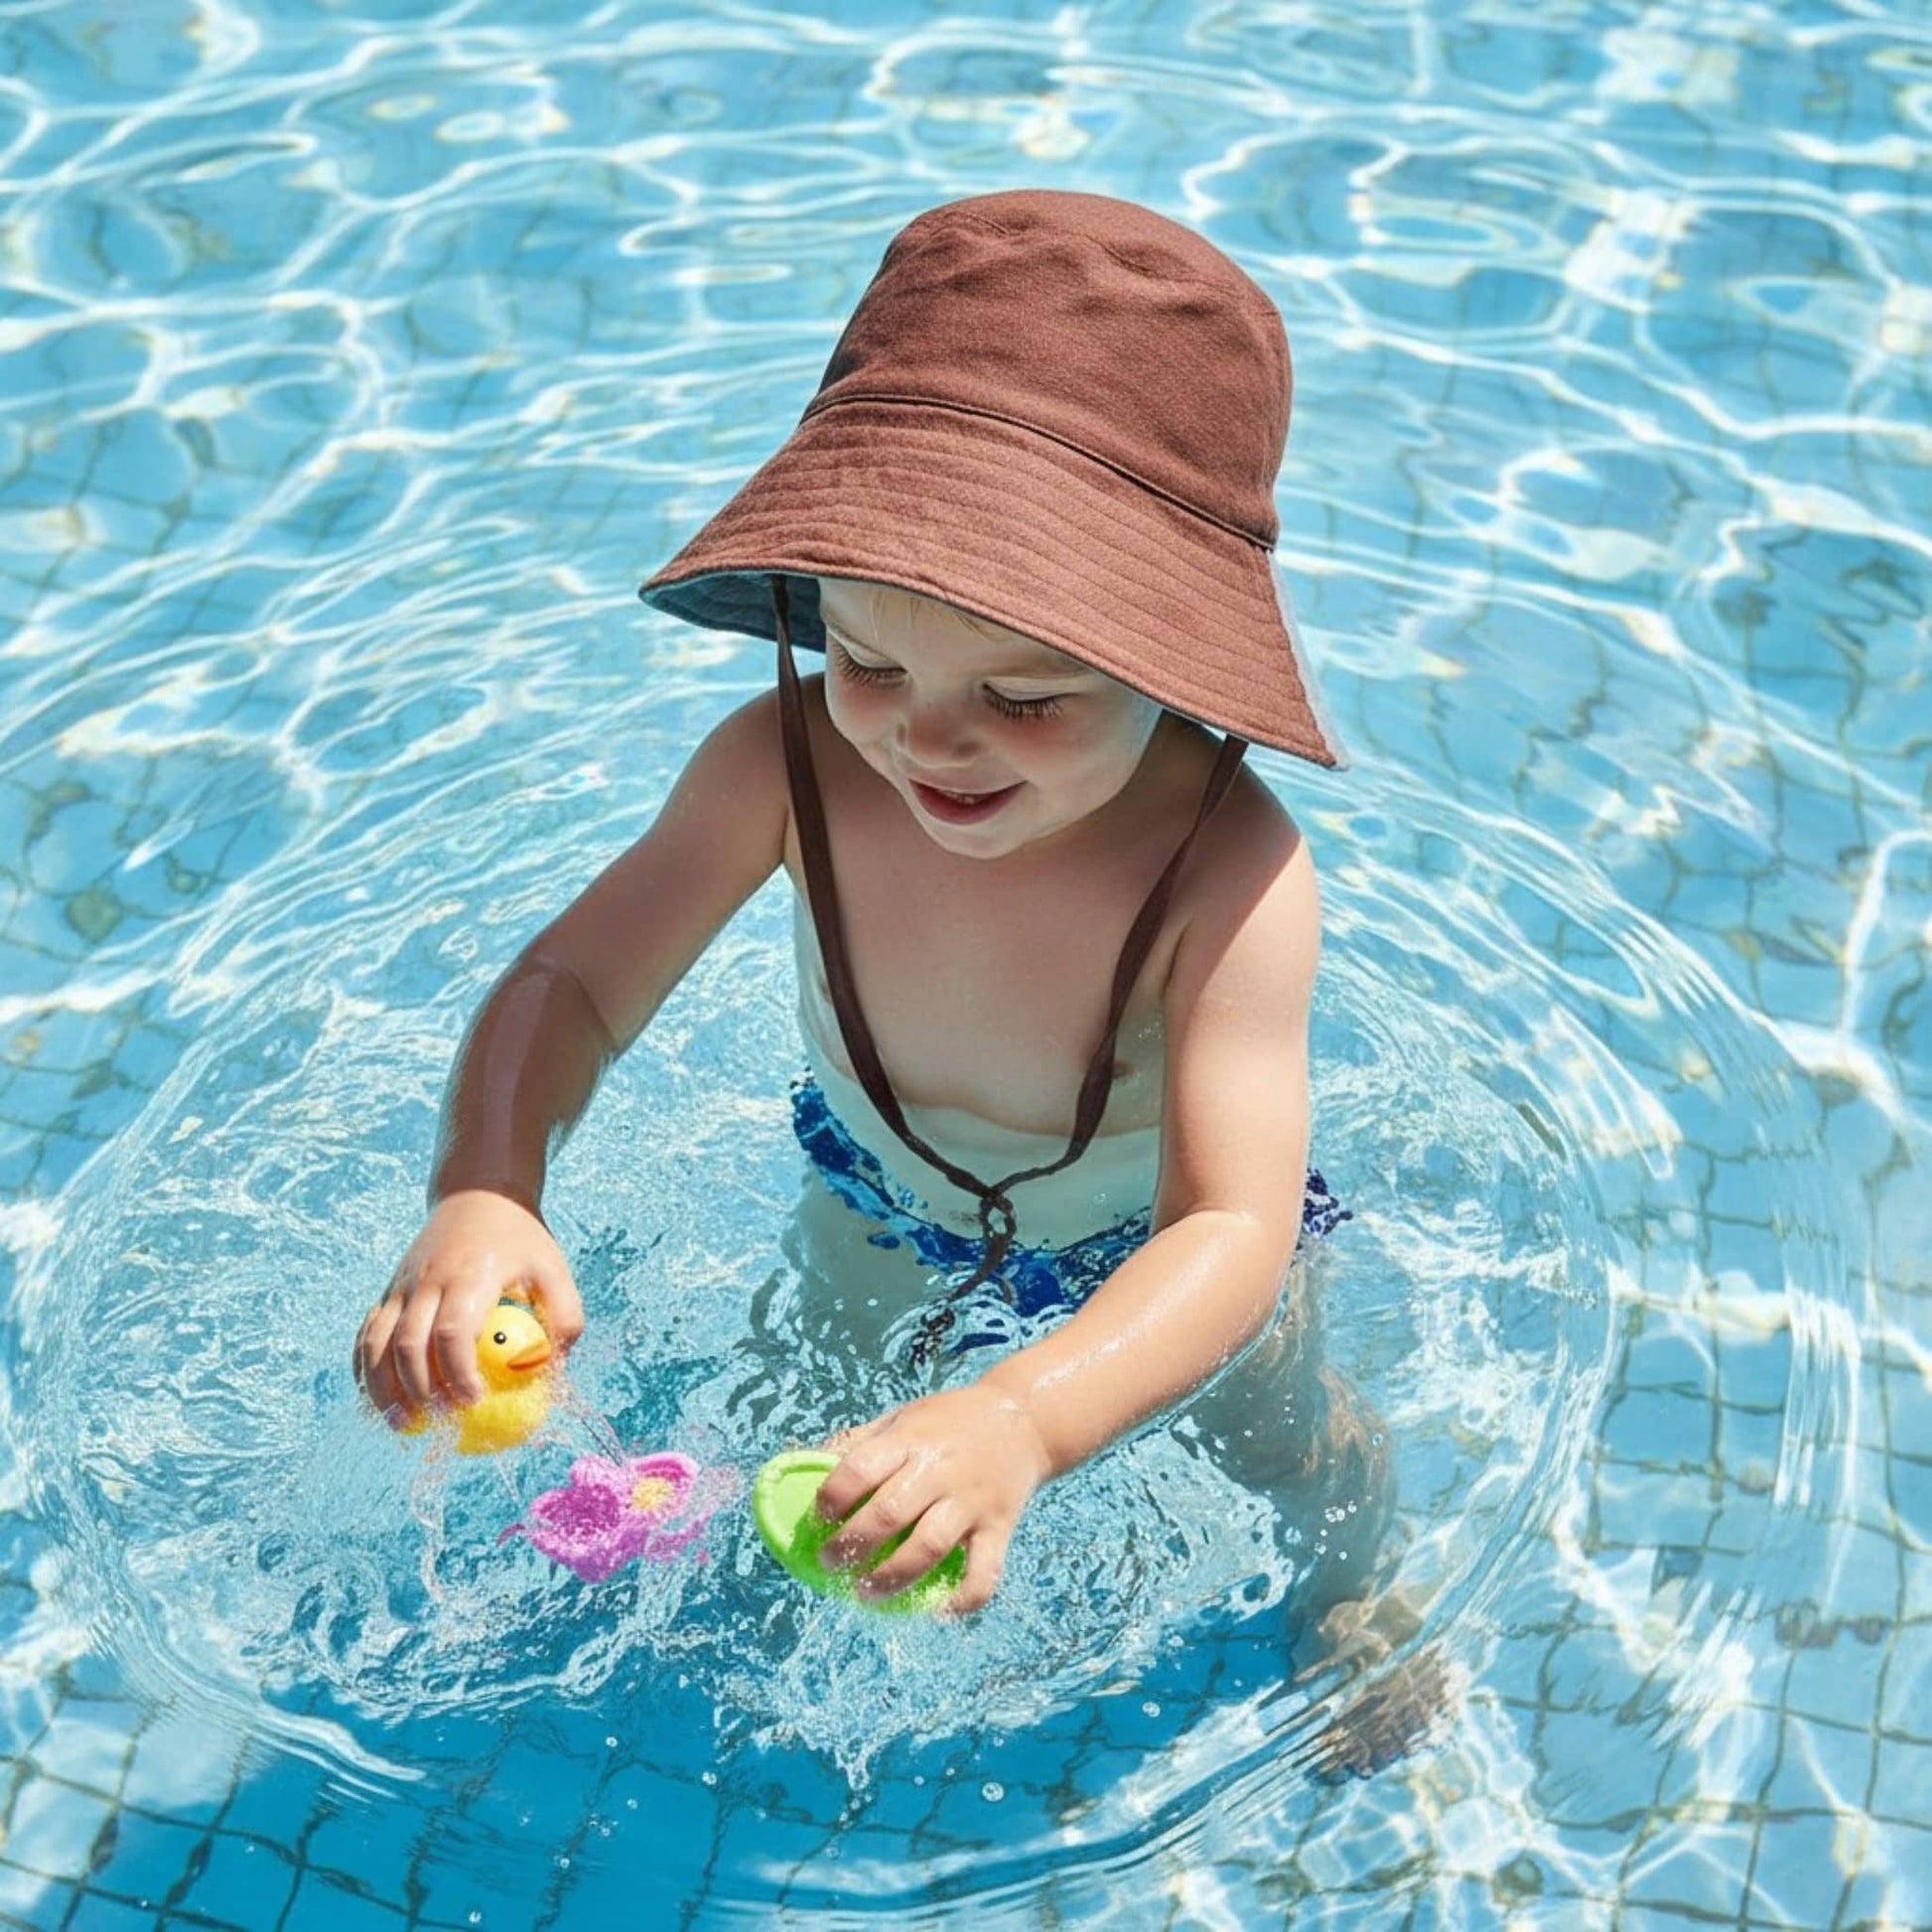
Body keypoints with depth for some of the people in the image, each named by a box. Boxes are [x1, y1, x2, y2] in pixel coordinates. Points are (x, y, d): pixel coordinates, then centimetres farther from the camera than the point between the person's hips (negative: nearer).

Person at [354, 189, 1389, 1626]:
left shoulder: (1230, 877, -45)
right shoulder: (787, 768, -34)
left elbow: (1231, 1233, -50)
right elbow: (571, 987, -28)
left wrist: (1023, 1420, -70)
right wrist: (483, 1193, -50)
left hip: (1148, 1250, -2)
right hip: (882, 1199, 3)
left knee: (1283, 1439, 26)